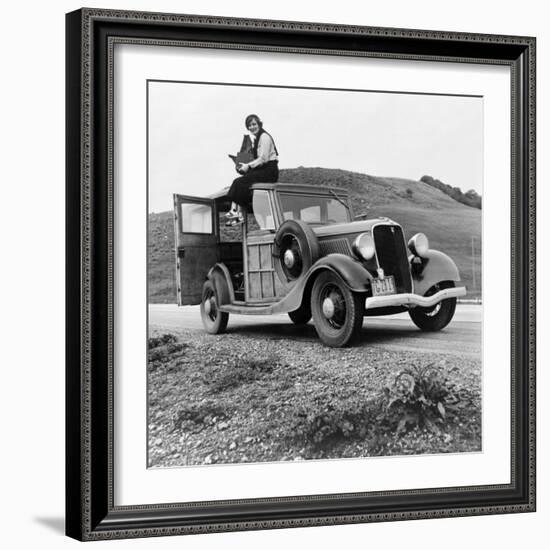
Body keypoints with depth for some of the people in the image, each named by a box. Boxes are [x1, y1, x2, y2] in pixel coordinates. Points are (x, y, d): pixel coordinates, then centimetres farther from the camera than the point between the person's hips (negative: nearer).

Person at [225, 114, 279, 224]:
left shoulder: (264, 137, -11)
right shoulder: (257, 138, 19)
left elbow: (263, 159, -17)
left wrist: (248, 165, -15)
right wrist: (245, 165, 7)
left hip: (269, 171, -9)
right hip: (262, 170, 9)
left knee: (240, 182, -20)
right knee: (237, 181, -9)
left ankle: (238, 213, -15)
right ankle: (233, 209, -20)